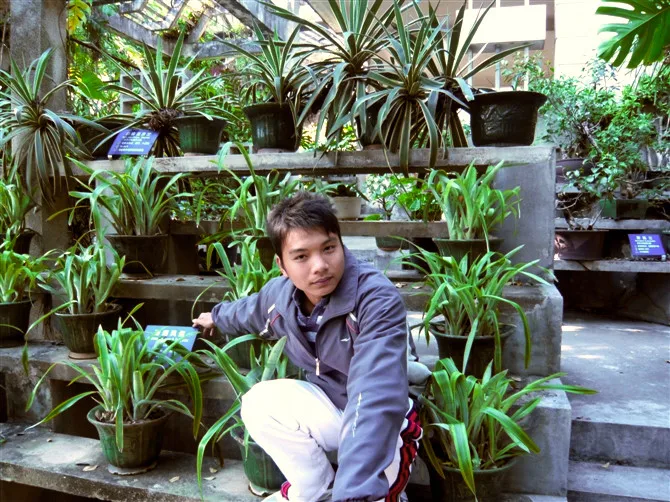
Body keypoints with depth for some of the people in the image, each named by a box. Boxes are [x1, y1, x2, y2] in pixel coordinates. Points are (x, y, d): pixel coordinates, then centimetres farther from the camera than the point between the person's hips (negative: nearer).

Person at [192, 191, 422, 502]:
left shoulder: (377, 300, -32)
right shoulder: (280, 295, -12)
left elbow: (376, 397, -44)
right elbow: (249, 311, 15)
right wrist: (217, 317, 36)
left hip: (383, 426, -5)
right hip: (331, 407, 6)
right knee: (259, 403, -17)